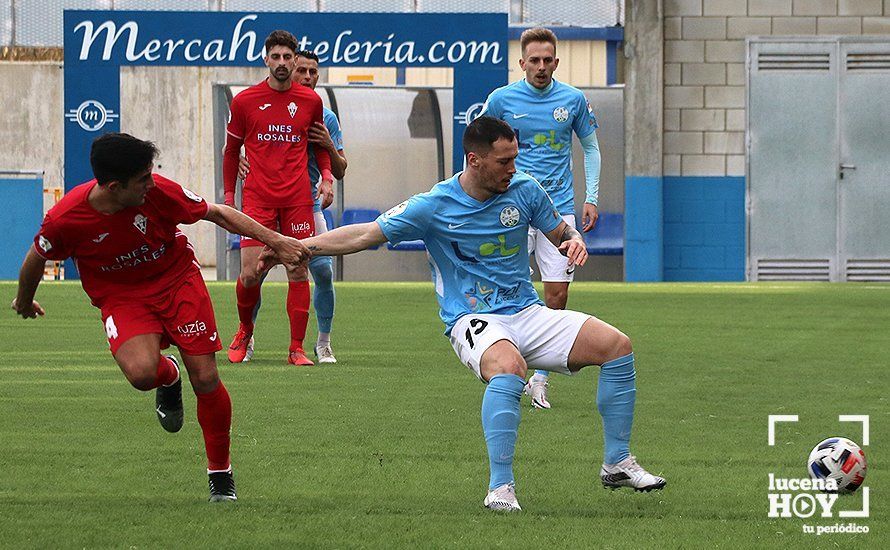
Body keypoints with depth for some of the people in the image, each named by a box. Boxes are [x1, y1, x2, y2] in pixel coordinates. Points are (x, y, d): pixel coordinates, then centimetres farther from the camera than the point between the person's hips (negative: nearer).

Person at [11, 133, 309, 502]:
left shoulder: (158, 192, -22)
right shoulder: (65, 219, -24)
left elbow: (217, 213, -7)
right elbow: (36, 259, -1)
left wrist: (276, 241, -7)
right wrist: (24, 301, 17)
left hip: (178, 281, 1)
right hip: (120, 297, -1)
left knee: (206, 379, -8)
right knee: (141, 373, -29)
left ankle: (220, 473, 15)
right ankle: (168, 377, 12)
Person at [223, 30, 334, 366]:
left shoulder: (310, 101, 7)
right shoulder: (244, 101, 3)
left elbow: (320, 145, 20)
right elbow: (232, 150, 13)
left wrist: (326, 176, 3)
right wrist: (228, 195, 10)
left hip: (298, 200, 1)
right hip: (257, 198, -1)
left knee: (298, 273, -2)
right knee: (250, 274, -9)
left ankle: (296, 350, 2)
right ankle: (245, 331, 19)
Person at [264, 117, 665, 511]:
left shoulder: (524, 190, 2)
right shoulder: (434, 207, -9)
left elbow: (560, 232, 18)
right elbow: (366, 235, -6)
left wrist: (574, 240, -8)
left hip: (527, 314, 5)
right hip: (473, 322, -5)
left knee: (616, 345, -10)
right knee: (508, 367, -39)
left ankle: (617, 464, 4)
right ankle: (500, 489, -36)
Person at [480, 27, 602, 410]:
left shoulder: (573, 100, 4)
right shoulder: (501, 99, 0)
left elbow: (590, 147, 16)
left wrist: (591, 198, 7)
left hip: (559, 208, 2)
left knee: (557, 296, -4)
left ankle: (540, 380, 5)